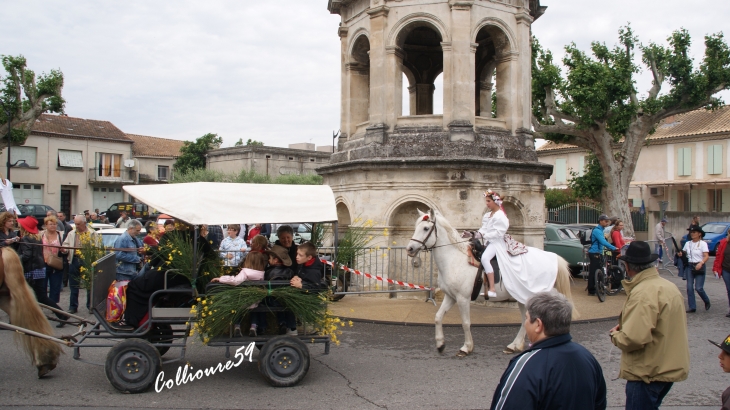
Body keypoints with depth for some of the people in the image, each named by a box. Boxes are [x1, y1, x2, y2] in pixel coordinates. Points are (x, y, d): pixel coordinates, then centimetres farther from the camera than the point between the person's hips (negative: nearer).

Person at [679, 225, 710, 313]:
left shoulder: (703, 244, -6)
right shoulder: (688, 243, 9)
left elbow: (706, 256, -14)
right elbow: (684, 252, 19)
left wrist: (701, 263, -31)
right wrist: (680, 254, -5)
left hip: (699, 267, -5)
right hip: (689, 266, 5)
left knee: (698, 288, -8)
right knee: (689, 287, -1)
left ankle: (707, 302, 21)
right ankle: (692, 307, 6)